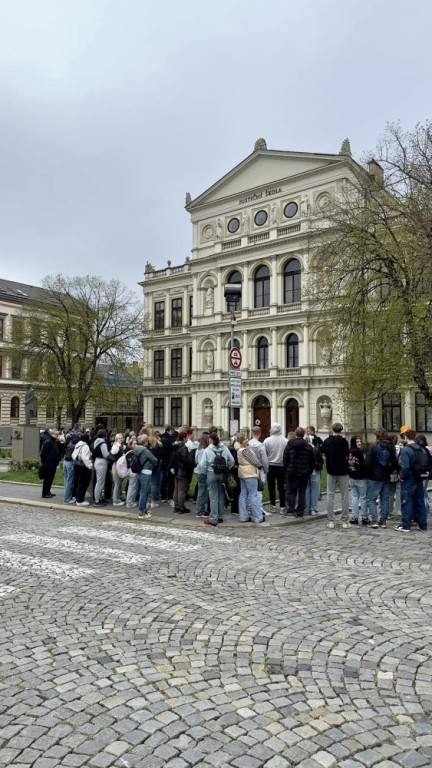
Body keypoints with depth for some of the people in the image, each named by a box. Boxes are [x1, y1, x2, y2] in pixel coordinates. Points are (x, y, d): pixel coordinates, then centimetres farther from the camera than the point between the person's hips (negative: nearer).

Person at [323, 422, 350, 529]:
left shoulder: (326, 442, -1)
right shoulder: (343, 441, -10)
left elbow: (325, 455, 3)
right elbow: (346, 455, -10)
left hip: (331, 471, 2)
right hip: (343, 471, -2)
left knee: (330, 495, 7)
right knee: (345, 496, 6)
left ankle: (330, 521, 5)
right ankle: (345, 521, 7)